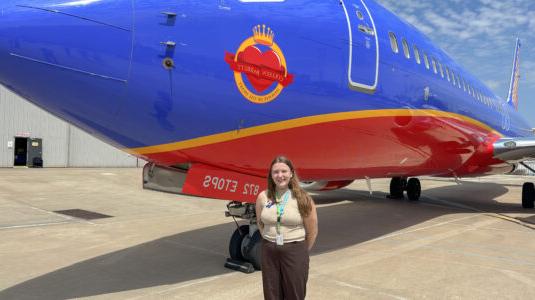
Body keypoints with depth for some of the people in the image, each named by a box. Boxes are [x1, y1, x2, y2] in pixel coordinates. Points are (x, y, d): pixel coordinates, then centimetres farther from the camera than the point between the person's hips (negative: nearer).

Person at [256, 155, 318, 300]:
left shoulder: (302, 198, -10)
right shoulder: (263, 197, -2)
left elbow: (312, 231, -3)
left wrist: (303, 251, 4)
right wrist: (270, 242, 12)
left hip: (295, 251, -3)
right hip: (269, 251, 3)